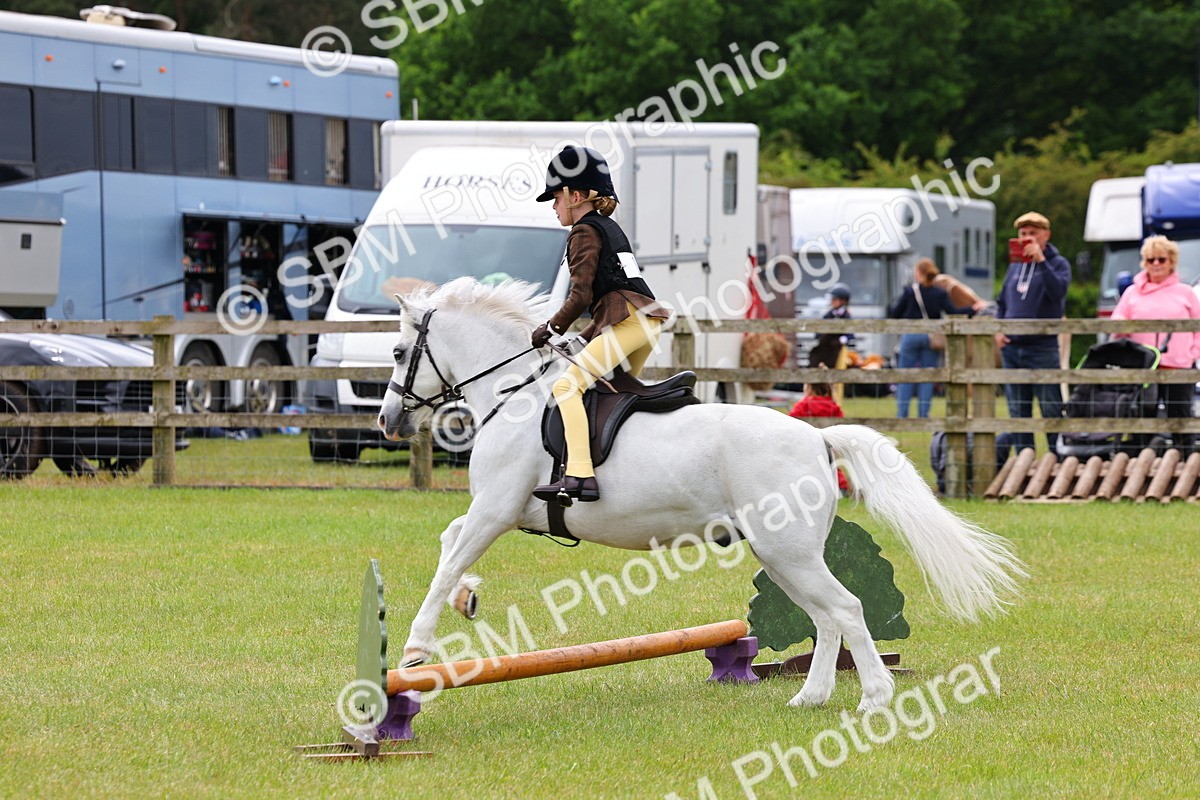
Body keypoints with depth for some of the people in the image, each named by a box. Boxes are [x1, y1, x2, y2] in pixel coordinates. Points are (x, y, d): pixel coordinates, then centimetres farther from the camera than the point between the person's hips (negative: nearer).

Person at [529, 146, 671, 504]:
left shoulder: (584, 232, -2)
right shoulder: (610, 227, 26)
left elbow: (580, 296, -11)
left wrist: (551, 330, 1)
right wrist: (584, 339, 26)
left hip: (628, 320, -10)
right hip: (647, 318, 10)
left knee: (567, 386, -19)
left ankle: (579, 475, -33)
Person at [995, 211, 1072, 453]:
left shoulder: (1058, 263, -2)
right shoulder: (1015, 266, 15)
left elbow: (1058, 291, -21)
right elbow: (1002, 302, 22)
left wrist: (1041, 260, -26)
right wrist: (998, 329, 6)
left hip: (1042, 349, -6)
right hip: (1011, 348, 6)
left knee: (1052, 411, -5)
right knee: (1018, 414, 9)